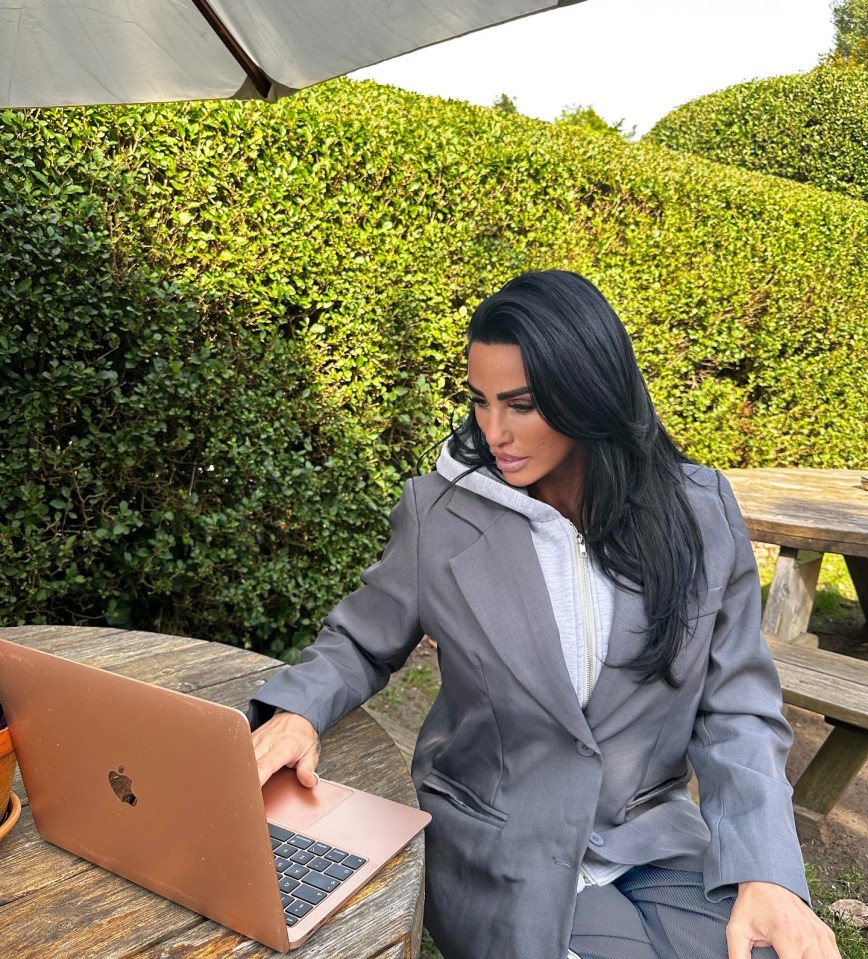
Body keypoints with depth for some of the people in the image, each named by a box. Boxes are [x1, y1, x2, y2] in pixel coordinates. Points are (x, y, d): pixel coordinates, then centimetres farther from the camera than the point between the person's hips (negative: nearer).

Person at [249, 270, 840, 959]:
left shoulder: (701, 515, -6)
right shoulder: (440, 513, -10)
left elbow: (736, 710, -2)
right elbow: (361, 643, 5)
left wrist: (766, 874, -14)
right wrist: (297, 712, -15)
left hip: (656, 840, 3)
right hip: (496, 845, -2)